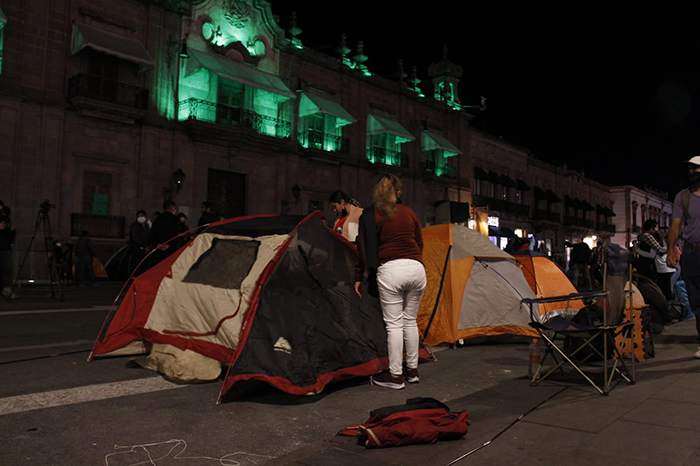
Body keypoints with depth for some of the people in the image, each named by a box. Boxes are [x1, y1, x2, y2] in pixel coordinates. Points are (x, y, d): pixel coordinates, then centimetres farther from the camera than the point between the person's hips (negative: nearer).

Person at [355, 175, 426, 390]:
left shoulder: (370, 215, 5)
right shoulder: (409, 212, 15)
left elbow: (364, 249, 3)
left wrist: (359, 278, 10)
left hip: (390, 270, -4)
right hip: (416, 268, 4)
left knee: (394, 323, 2)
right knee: (410, 321, 15)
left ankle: (395, 375, 7)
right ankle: (412, 370, 24)